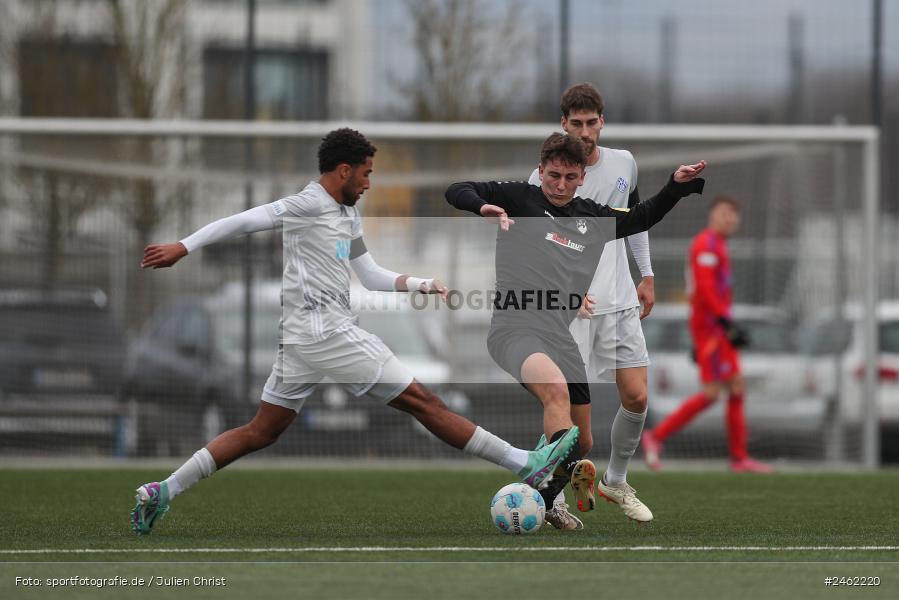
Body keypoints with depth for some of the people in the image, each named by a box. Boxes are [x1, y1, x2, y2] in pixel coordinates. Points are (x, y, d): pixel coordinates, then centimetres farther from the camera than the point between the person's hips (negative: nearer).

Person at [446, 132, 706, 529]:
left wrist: (678, 185, 21)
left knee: (579, 430, 9)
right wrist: (484, 206, -22)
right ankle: (575, 470, -49)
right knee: (557, 389, -36)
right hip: (514, 329, -7)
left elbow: (641, 218, 33)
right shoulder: (519, 198, 3)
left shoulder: (592, 217, 18)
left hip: (560, 337, 7)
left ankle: (545, 503, 30)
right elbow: (456, 192, -2)